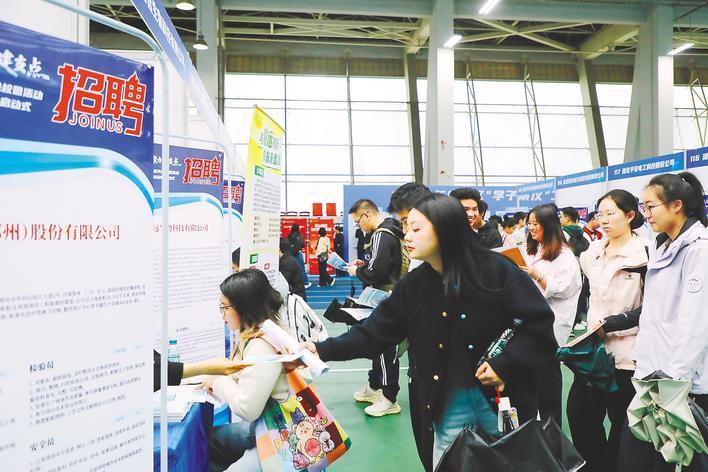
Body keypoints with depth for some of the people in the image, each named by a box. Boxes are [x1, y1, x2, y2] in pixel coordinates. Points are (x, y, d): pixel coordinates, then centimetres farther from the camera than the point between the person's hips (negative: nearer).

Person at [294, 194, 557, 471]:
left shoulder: (496, 271, -14)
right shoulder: (413, 286, -2)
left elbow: (540, 322, -11)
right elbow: (373, 333, -2)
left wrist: (505, 365, -18)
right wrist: (322, 349, -13)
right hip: (448, 409, 3)